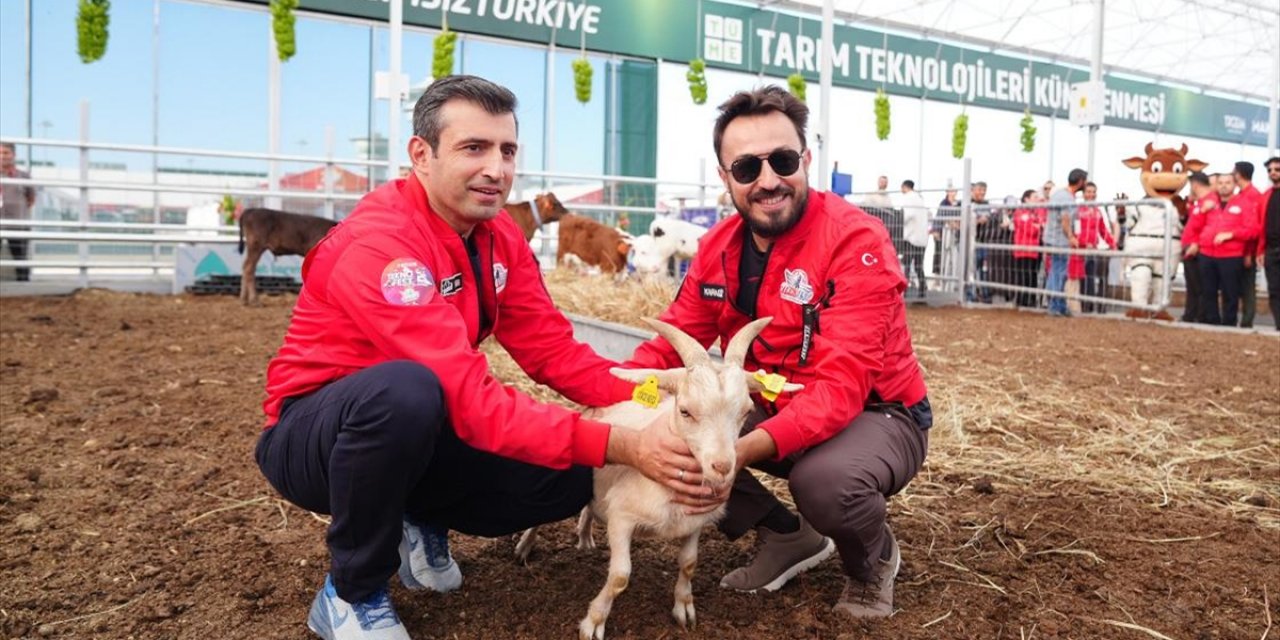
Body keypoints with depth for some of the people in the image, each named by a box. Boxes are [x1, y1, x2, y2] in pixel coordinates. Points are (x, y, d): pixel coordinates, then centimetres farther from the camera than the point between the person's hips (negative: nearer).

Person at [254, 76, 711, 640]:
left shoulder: (499, 235, -3)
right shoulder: (377, 244, -29)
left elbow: (552, 348, -7)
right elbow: (470, 398, -37)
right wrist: (620, 445, -41)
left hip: (416, 439, 6)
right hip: (314, 437, -6)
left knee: (571, 475, -11)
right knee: (406, 389, -40)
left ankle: (422, 524, 14)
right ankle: (351, 594, -14)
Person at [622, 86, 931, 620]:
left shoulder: (855, 240, -24)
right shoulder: (718, 247, -4)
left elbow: (840, 386, -33)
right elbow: (673, 342, -3)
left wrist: (745, 449, -49)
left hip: (875, 415, -6)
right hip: (773, 410, 6)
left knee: (825, 479, -38)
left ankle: (874, 560, 1)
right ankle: (787, 535, 8)